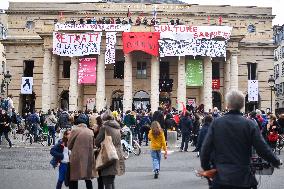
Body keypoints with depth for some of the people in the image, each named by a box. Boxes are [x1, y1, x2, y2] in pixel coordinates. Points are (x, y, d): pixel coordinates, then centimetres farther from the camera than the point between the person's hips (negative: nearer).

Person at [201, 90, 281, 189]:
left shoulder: (216, 123, -4)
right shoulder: (250, 124, -7)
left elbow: (205, 149, -3)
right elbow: (262, 149, -6)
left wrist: (206, 168, 12)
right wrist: (276, 162, 13)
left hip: (220, 178, 0)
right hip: (243, 178, 0)